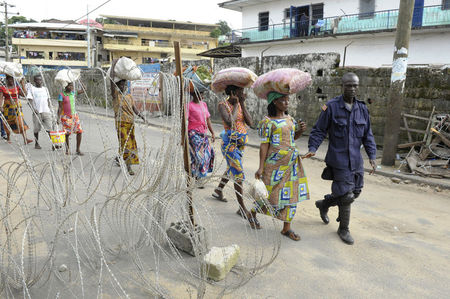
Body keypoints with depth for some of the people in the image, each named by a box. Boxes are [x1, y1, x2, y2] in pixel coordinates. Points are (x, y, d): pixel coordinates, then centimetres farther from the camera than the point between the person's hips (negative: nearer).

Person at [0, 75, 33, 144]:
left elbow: (24, 94, -6)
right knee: (8, 123, 11)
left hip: (17, 107, 0)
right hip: (8, 107, 0)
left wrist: (23, 84, -5)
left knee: (21, 122, -13)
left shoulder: (17, 88, 7)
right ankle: (8, 137, 32)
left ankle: (25, 139, -19)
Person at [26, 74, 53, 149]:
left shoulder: (45, 89, 16)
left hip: (46, 111, 3)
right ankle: (36, 144, 18)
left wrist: (49, 109, 17)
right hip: (37, 112, -2)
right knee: (36, 129, 5)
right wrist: (33, 108, -18)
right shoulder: (31, 88, 3)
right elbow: (30, 99, -5)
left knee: (50, 128, -6)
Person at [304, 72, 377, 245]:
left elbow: (367, 135, 12)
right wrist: (312, 149, -20)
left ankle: (324, 204, 38)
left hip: (356, 159, 6)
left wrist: (372, 156, 4)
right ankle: (343, 229, 20)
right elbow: (319, 130, -5)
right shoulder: (331, 107, -8)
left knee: (355, 192, 14)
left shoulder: (362, 108, 7)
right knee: (346, 195, -3)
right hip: (339, 159, -6)